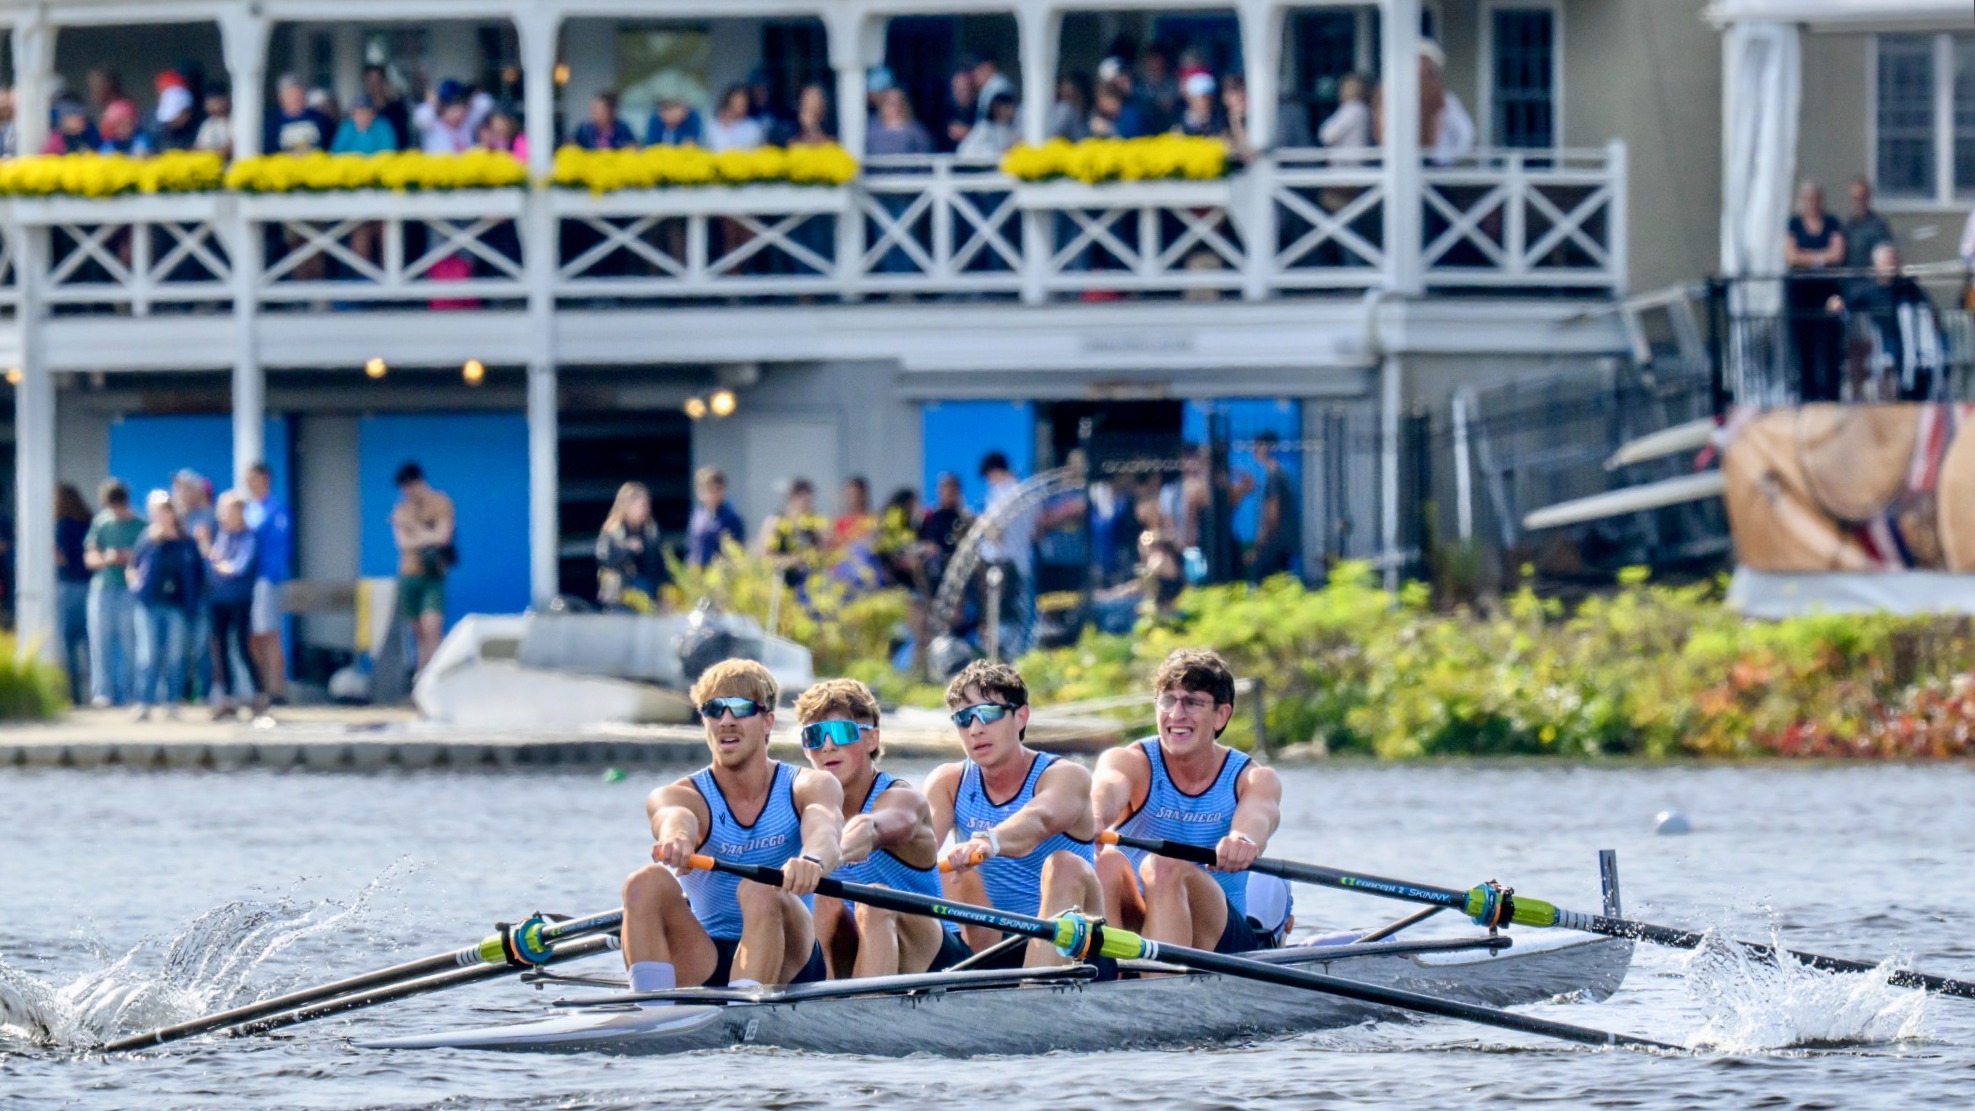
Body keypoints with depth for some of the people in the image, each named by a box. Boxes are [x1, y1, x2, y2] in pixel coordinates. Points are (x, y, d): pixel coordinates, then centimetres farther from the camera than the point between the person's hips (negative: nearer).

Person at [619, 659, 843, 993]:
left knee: (761, 889, -31)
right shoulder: (685, 795, 1)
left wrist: (812, 859, -51)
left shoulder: (810, 787, 1)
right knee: (646, 883, -24)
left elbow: (825, 831, -24)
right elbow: (674, 814, -26)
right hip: (705, 966, 1)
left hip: (789, 965, -1)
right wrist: (676, 838, -54)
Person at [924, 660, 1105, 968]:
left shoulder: (1065, 776, -9)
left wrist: (988, 843, -56)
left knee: (1065, 865, -29)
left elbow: (1039, 819, -33)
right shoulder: (949, 783, 4)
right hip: (989, 947, 3)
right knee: (958, 874, -19)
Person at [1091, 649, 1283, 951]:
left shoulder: (1252, 779, 0)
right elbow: (1107, 790, -27)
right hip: (1133, 924, 1)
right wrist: (1092, 818, -54)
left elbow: (1258, 815, -26)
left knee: (1165, 866, -31)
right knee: (1106, 862, -30)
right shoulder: (1131, 762, -1)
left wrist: (1244, 839, -53)